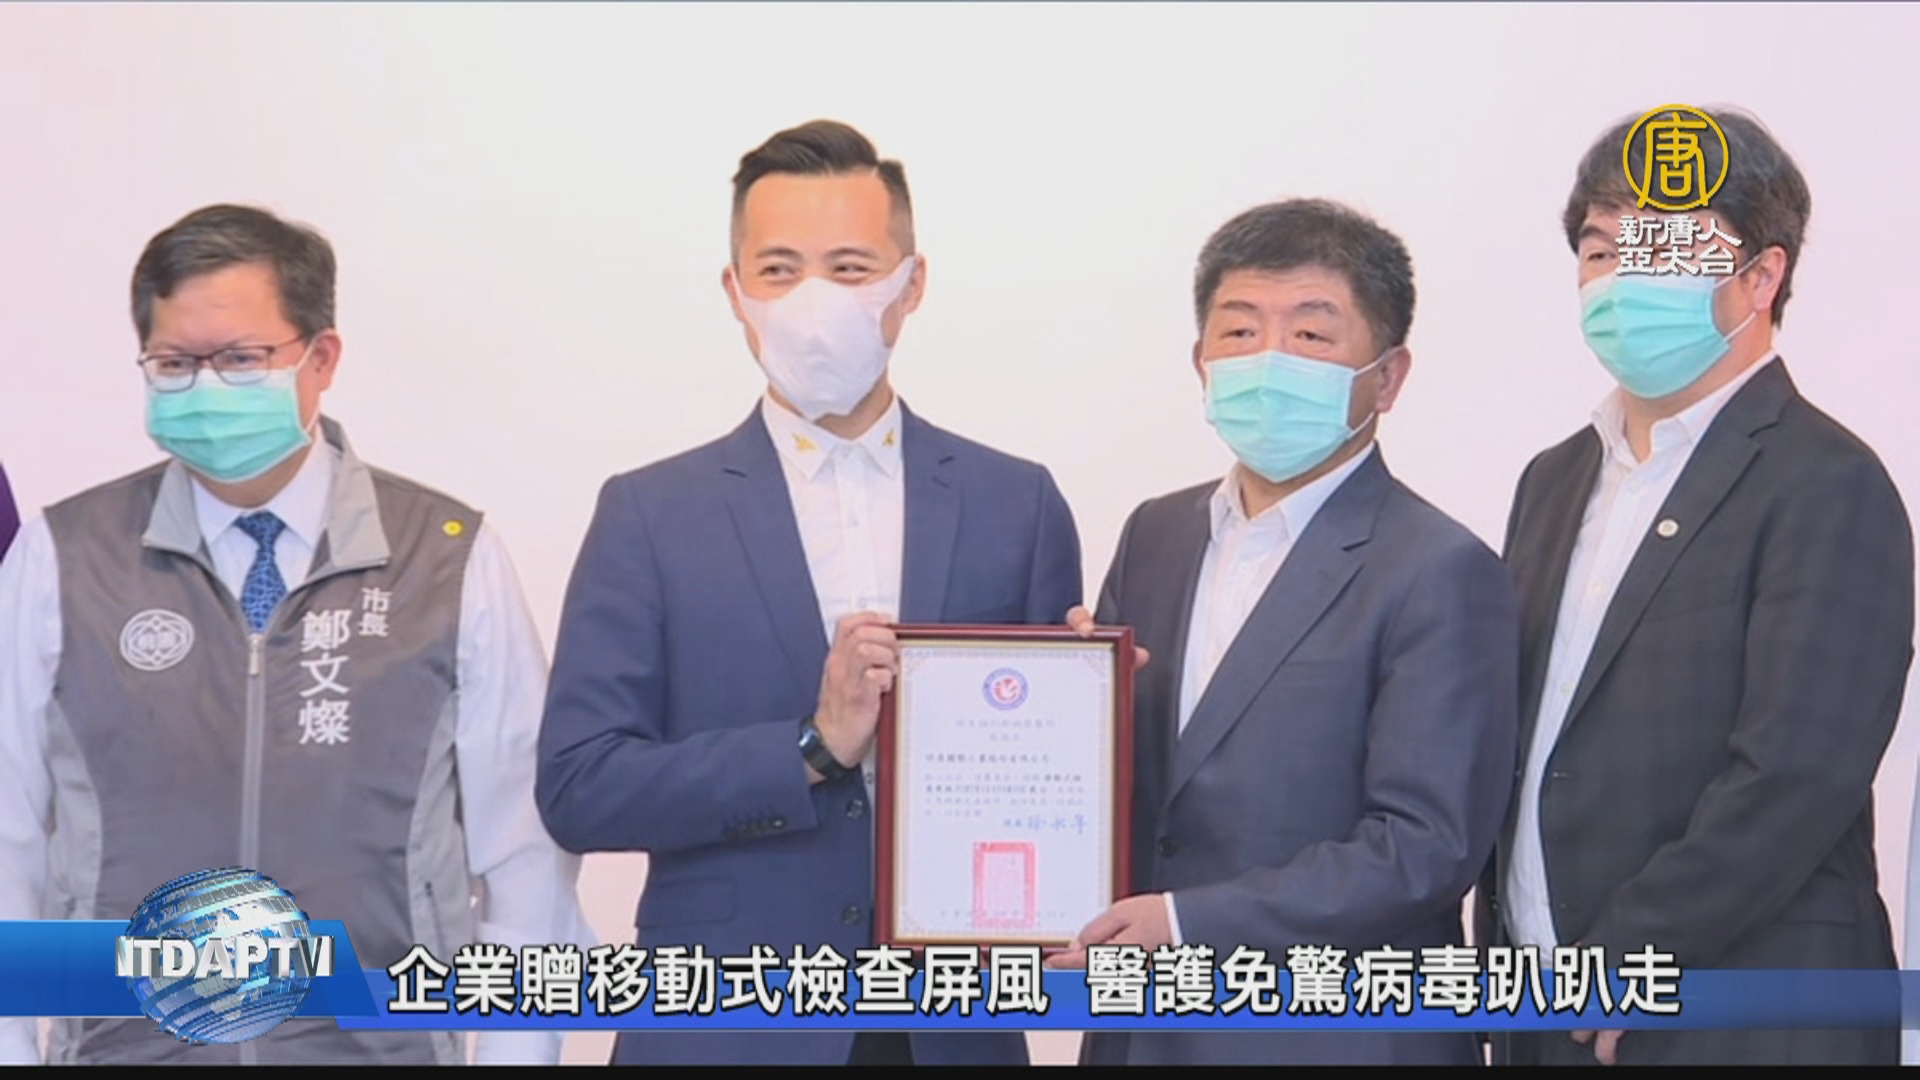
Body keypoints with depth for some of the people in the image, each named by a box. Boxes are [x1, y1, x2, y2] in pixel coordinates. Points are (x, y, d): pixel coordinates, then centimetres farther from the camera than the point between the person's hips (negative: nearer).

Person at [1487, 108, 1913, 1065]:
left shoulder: (1828, 488, -10)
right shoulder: (1557, 480, 15)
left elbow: (1798, 777, -18)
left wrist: (1620, 962, -16)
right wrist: (1509, 967, 7)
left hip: (1741, 1023, -7)